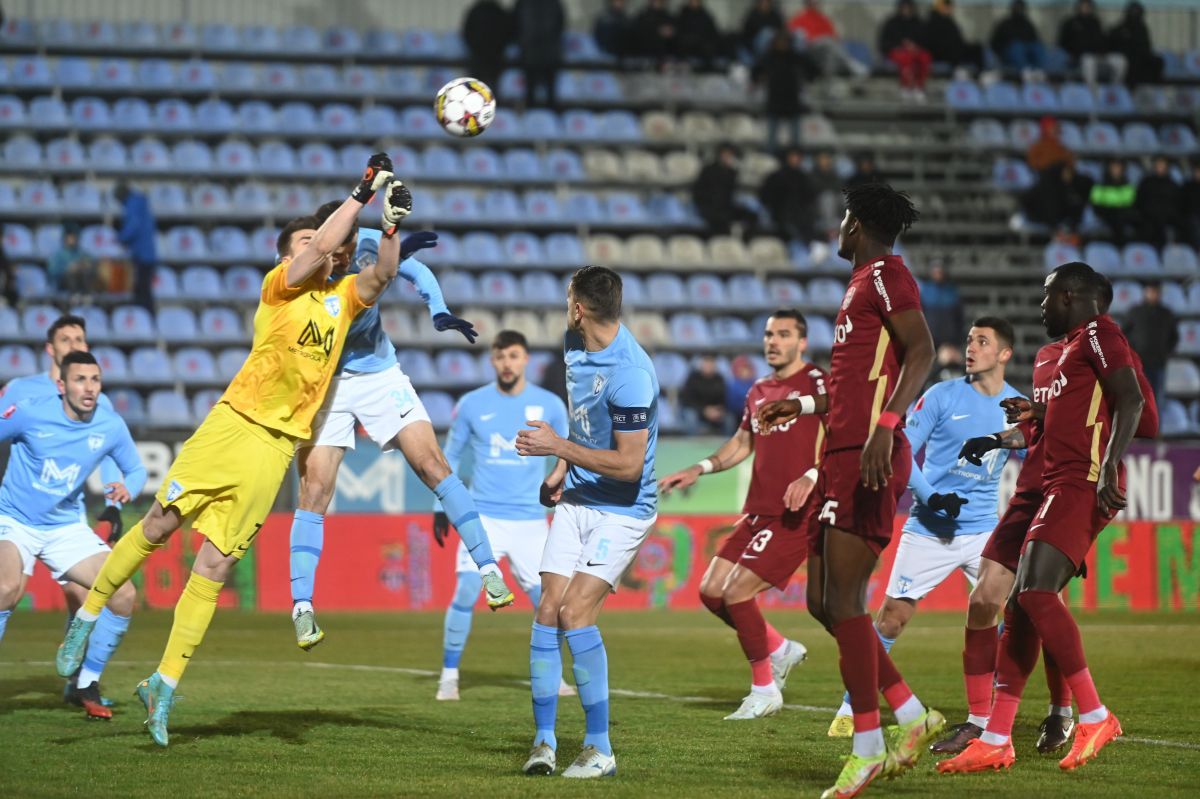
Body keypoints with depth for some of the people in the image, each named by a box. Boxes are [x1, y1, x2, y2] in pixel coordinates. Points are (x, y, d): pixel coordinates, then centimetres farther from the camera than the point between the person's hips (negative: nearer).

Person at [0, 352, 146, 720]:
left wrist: (128, 488, -14)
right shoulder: (30, 413, -17)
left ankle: (87, 685, 10)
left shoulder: (110, 426, -7)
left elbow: (135, 469, 8)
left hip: (67, 527, 4)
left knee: (124, 595, -9)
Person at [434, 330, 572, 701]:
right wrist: (441, 508, 8)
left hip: (531, 520, 1)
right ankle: (449, 675, -3)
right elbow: (450, 456, 12)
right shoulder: (472, 404, 2)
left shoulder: (549, 405, 2)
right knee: (466, 591, -14)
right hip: (482, 516, -1)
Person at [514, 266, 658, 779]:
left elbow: (629, 465, -24)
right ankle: (544, 741, 4)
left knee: (576, 612, -17)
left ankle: (600, 749, -7)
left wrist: (557, 446, -21)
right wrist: (560, 472, 12)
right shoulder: (575, 347, 4)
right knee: (548, 610, -3)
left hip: (622, 510, -8)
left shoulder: (629, 375, -24)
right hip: (576, 501, 8)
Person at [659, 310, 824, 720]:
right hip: (757, 512, 8)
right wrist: (699, 469, 19)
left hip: (794, 516, -8)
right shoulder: (757, 393, 16)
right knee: (711, 591, 4)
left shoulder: (817, 383, -8)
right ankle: (780, 650, 22)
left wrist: (811, 477, -32)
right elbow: (742, 443, 30)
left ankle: (764, 691, 0)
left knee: (736, 592, -14)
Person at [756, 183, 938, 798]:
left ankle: (868, 749, -9)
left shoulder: (885, 273, -6)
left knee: (843, 599, -11)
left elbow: (922, 351, -20)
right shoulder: (864, 281, 24)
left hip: (866, 455, -10)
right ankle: (912, 717, 13)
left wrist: (885, 425, -31)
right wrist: (801, 406, 41)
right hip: (842, 453, 10)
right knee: (822, 600, 10)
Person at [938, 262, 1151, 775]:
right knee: (1020, 606, 5)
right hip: (1061, 485, 10)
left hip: (1082, 483, -10)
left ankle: (1095, 717, -16)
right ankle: (996, 740, 5)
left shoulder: (1097, 333, -4)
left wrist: (1109, 466, -26)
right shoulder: (1075, 347, 25)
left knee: (1036, 592, -22)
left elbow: (1130, 401, -17)